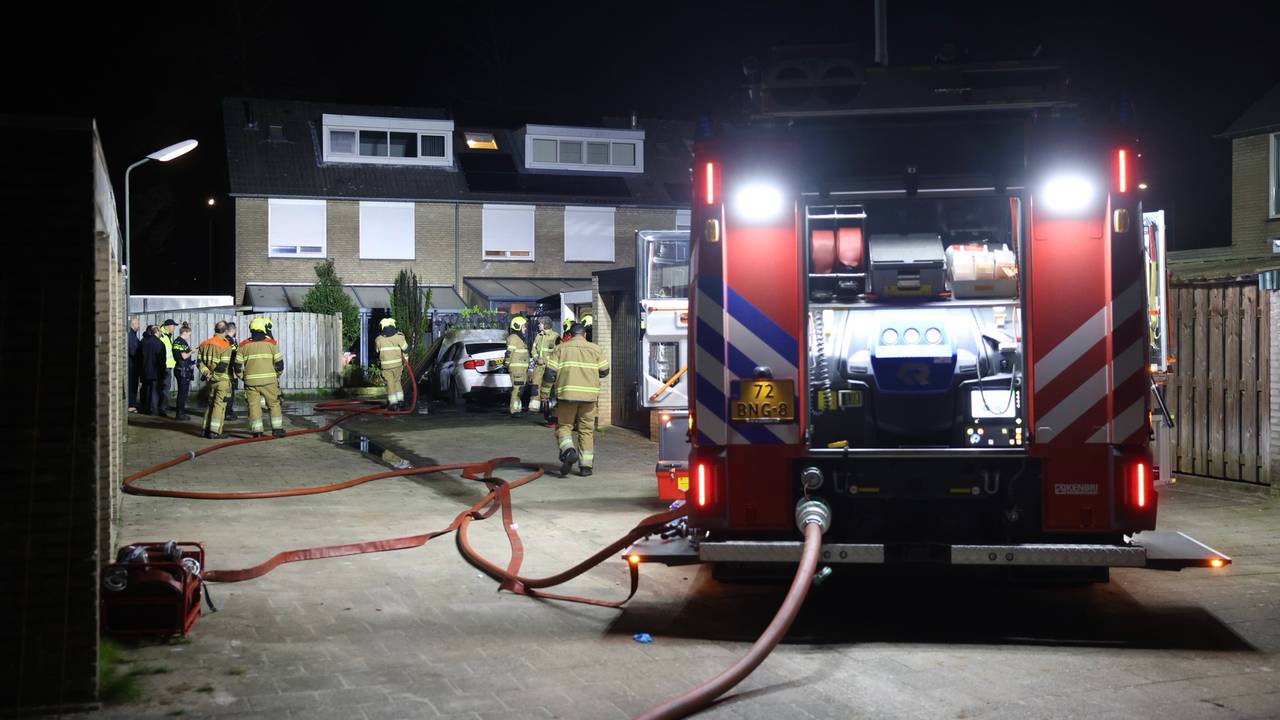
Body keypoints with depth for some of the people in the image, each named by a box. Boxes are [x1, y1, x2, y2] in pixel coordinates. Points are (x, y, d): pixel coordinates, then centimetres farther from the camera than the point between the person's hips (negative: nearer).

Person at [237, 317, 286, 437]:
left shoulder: (243, 346, 4)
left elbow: (238, 366, 3)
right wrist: (277, 375, 16)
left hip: (251, 381, 1)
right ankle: (277, 429, 8)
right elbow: (279, 364, -1)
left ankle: (257, 431, 2)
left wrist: (243, 377, 19)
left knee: (254, 405, 6)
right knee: (274, 404, 10)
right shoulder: (271, 343, -1)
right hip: (269, 381, -1)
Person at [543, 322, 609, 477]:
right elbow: (604, 371, 9)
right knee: (586, 430, 10)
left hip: (567, 394, -1)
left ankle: (568, 450, -19)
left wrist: (553, 383, 14)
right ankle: (585, 465, 8)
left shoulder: (561, 348, 6)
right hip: (589, 394, 1)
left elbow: (551, 371, -1)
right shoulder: (595, 349, 8)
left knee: (564, 425, 9)